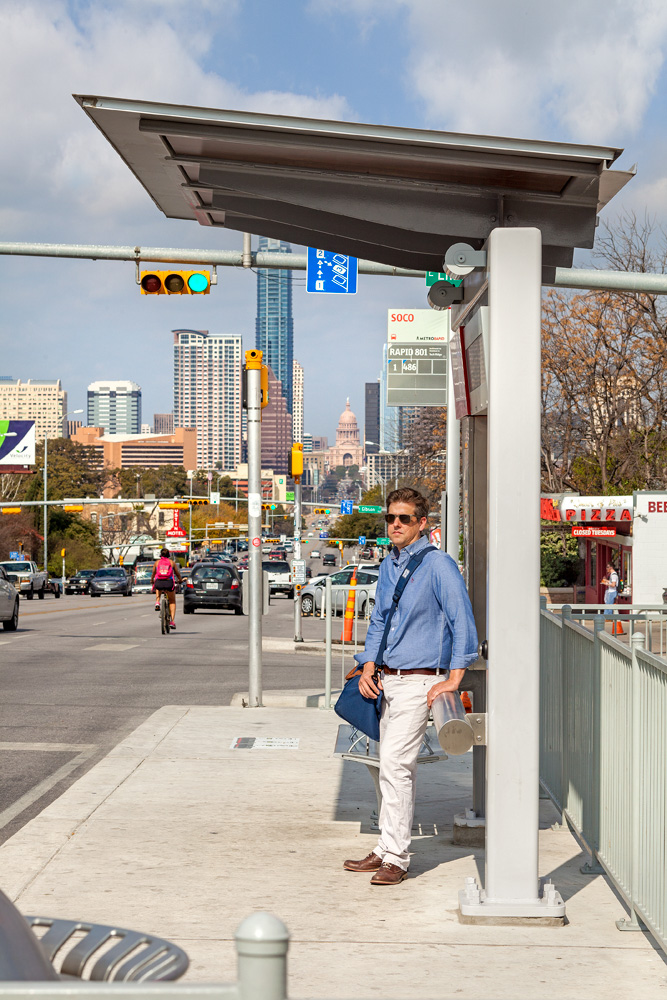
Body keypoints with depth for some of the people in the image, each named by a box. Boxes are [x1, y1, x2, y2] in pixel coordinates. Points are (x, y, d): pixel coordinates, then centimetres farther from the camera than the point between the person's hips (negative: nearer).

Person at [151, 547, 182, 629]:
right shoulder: (172, 562, 12)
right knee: (172, 602, 17)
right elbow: (177, 573, 19)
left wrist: (152, 581, 43)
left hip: (159, 582, 1)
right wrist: (180, 580, 38)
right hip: (169, 582, -1)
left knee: (157, 588, 39)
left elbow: (153, 573, 22)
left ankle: (157, 602, 12)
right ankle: (172, 621, 3)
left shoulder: (157, 562, 14)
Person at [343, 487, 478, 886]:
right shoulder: (389, 565, 13)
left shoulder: (438, 565, -10)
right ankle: (388, 849, 19)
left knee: (395, 762, -13)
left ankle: (395, 857, -9)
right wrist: (369, 667, 8)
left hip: (420, 680, -8)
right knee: (399, 766, 13)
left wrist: (454, 678, -15)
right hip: (389, 679, 8)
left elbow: (462, 621, -12)